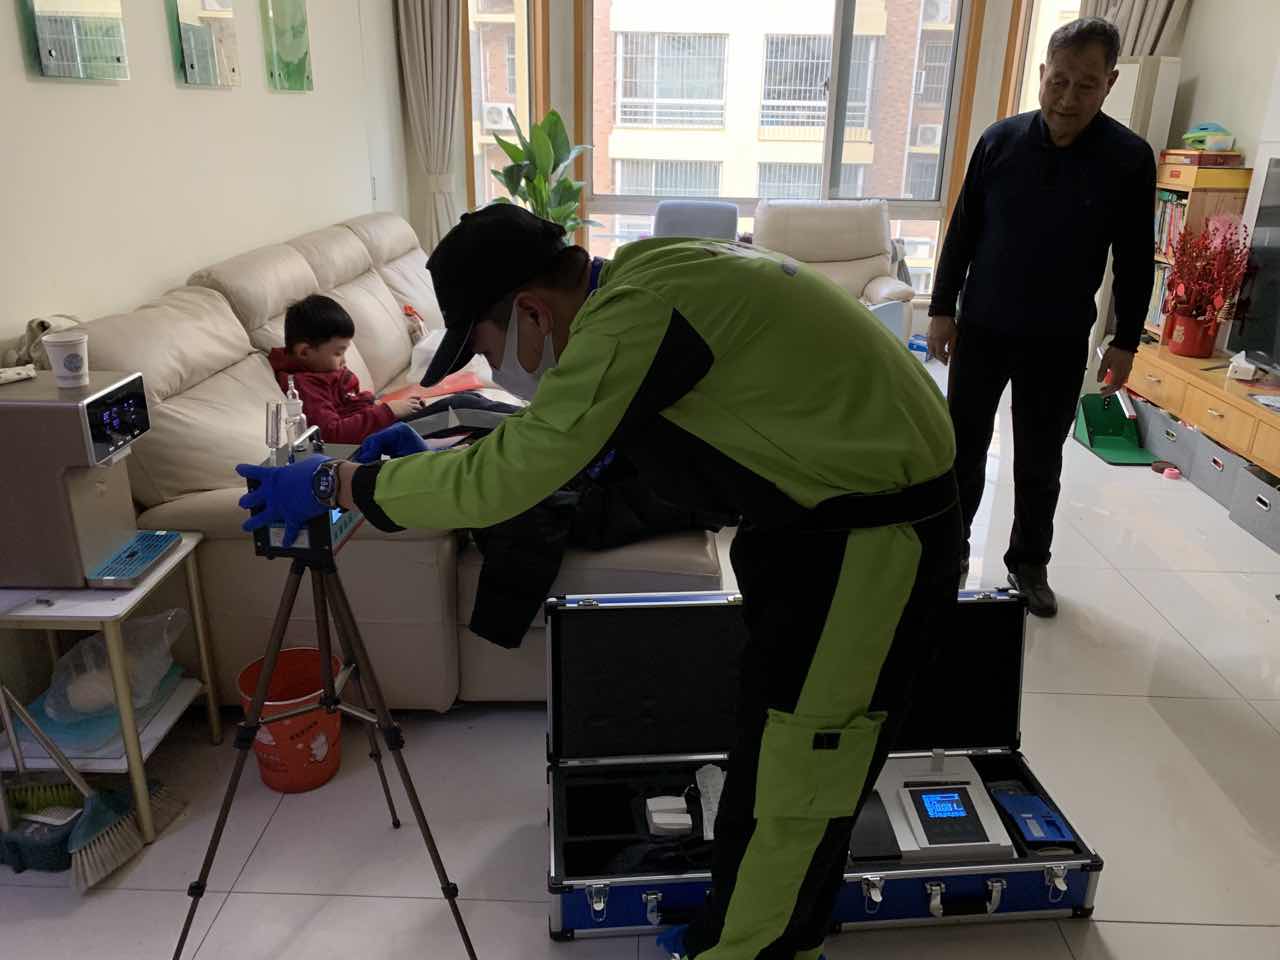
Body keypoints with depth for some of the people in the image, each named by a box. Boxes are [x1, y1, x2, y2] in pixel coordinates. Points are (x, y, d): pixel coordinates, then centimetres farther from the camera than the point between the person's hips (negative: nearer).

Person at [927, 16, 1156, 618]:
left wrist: (1125, 342, -1)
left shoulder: (1130, 158, -7)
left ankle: (1029, 563, 27)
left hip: (1060, 342, 0)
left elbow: (1135, 261, -1)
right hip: (981, 328, 1)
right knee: (963, 447, 8)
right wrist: (942, 309, 0)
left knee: (1040, 462, 10)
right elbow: (962, 231, 1)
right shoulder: (1000, 140, -5)